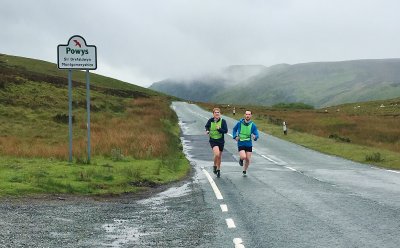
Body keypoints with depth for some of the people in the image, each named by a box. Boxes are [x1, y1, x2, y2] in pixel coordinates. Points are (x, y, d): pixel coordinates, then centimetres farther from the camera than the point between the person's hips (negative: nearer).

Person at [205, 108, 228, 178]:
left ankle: (218, 169, 35)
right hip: (213, 140, -1)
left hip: (221, 140, 1)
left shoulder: (223, 121, -8)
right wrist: (207, 130, -3)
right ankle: (215, 166, 4)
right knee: (217, 154, -23)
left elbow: (226, 131, -13)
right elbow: (207, 126, 17)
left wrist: (219, 129, -28)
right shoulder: (210, 120, -4)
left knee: (219, 156, 13)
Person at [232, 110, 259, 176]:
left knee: (248, 159, 3)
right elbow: (234, 129, 14)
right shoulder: (240, 123, -5)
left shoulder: (253, 125, -4)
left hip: (249, 144, 2)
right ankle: (241, 159, 16)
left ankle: (244, 171, 27)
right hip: (241, 144, -2)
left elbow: (257, 135, -5)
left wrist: (255, 137, -29)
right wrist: (235, 136, -2)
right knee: (243, 157, -21)